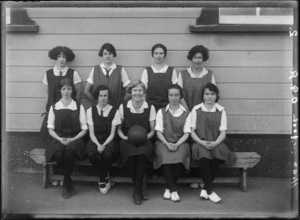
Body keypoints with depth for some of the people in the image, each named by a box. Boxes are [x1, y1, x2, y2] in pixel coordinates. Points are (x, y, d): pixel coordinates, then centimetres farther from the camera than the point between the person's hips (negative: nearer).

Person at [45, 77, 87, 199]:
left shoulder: (79, 107, 7)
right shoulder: (54, 107, 11)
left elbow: (84, 129, 5)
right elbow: (50, 129, 8)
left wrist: (72, 139, -12)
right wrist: (60, 139, -12)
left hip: (74, 139, -1)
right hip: (58, 138, 1)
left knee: (69, 151, -35)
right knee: (58, 153, -33)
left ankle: (66, 185, -14)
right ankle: (70, 183, -10)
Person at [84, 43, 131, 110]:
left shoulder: (121, 70, 6)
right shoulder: (95, 69, 9)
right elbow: (86, 91, 10)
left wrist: (121, 103, -1)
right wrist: (95, 102, 1)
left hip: (115, 108, -1)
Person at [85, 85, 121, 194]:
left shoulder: (114, 111, 1)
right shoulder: (90, 111, 5)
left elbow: (112, 134, -2)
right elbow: (91, 133, 0)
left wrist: (104, 145, -19)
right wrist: (98, 145, -18)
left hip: (109, 141, -1)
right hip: (95, 141, 1)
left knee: (108, 154, -35)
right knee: (91, 154, -32)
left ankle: (102, 179, -5)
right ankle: (105, 176, -2)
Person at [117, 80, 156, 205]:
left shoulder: (150, 108, 7)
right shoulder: (123, 107, 7)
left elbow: (152, 130, 9)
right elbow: (119, 128, 12)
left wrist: (146, 136, -11)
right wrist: (124, 137, -7)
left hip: (144, 141, 0)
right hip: (127, 141, 0)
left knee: (142, 154, -35)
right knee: (131, 154, -34)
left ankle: (137, 191, -14)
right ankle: (140, 189, -9)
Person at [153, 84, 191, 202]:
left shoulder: (186, 114, 11)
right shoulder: (161, 112, 12)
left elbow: (186, 133, 3)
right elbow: (158, 132, 4)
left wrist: (177, 144, -15)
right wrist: (167, 143, -14)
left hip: (180, 143, 0)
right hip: (164, 142, 0)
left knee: (179, 157, -33)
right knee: (165, 156, -33)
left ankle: (168, 188, -13)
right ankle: (174, 189, -20)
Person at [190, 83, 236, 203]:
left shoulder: (221, 111, 9)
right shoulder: (196, 110, 7)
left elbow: (223, 132, 3)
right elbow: (192, 131, 3)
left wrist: (215, 143, -17)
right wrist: (201, 142, -15)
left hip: (216, 143, 1)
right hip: (200, 142, -1)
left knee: (219, 156, -32)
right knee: (204, 155, -34)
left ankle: (205, 189, -17)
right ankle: (210, 190, -22)